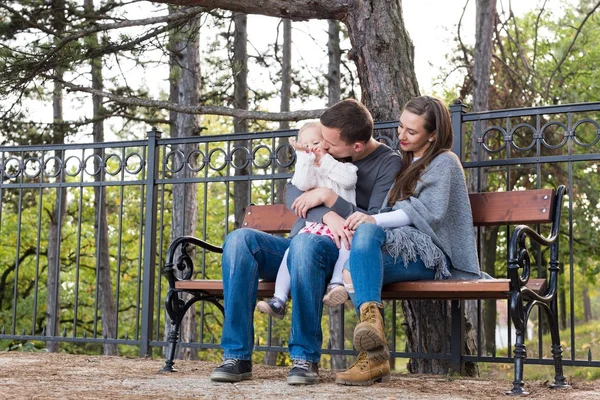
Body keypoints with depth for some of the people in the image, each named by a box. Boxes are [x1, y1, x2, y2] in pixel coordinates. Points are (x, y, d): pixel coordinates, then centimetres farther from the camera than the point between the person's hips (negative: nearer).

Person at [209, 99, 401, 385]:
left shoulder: (389, 163, -1)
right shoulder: (325, 152, 14)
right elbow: (291, 193, 2)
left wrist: (328, 197, -14)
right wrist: (326, 216, -17)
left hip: (340, 253, -5)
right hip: (297, 246, 6)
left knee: (305, 242, -40)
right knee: (239, 239, -23)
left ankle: (306, 357, -31)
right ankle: (237, 356, -25)